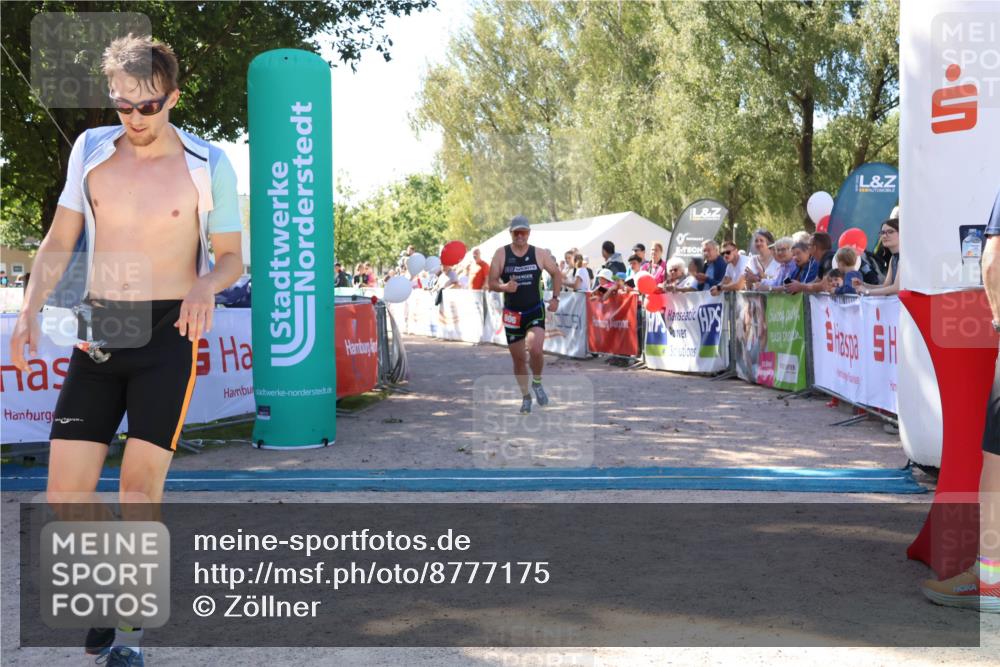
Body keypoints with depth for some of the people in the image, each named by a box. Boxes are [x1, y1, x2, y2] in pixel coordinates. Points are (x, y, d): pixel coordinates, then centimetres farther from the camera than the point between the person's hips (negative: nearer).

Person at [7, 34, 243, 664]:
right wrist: (30, 312, -1)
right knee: (64, 492, 1)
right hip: (97, 330, 4)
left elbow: (232, 257, 2)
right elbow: (59, 242, 12)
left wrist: (206, 285, -21)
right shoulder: (91, 150, 6)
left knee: (141, 486, -6)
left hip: (167, 333, -3)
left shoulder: (208, 163, -4)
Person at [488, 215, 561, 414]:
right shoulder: (501, 254, -2)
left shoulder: (540, 254, -1)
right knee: (518, 358, 7)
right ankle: (525, 397, 25)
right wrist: (504, 287, -22)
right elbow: (492, 283, -2)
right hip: (512, 314, 1)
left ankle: (537, 383, 6)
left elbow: (557, 273, 13)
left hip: (535, 311, -1)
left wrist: (555, 297, 4)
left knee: (535, 349, -23)